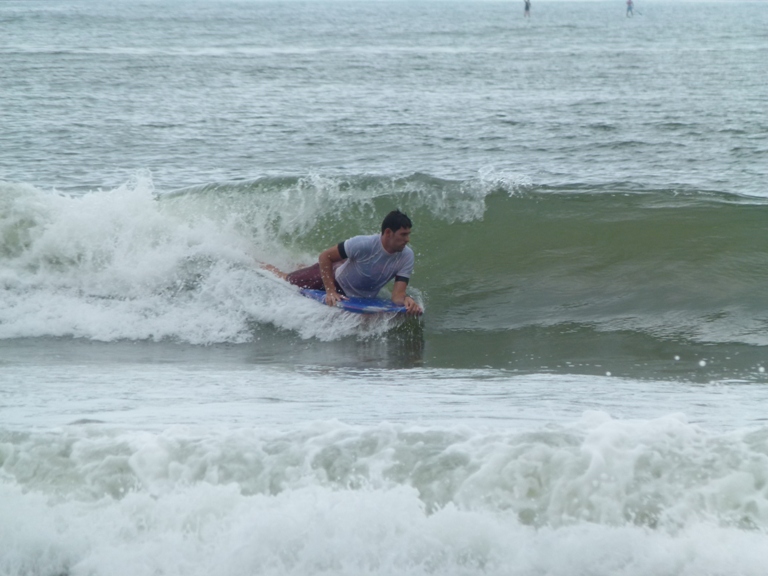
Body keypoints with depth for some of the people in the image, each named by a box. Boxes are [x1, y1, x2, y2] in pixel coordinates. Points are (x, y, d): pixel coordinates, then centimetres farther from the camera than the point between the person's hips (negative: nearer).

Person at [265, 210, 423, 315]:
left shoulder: (407, 256, -29)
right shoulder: (363, 244, -39)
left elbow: (397, 295, -31)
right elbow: (325, 256, -28)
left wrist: (405, 299, -55)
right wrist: (330, 291, -31)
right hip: (336, 276, -4)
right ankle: (266, 269, 48)